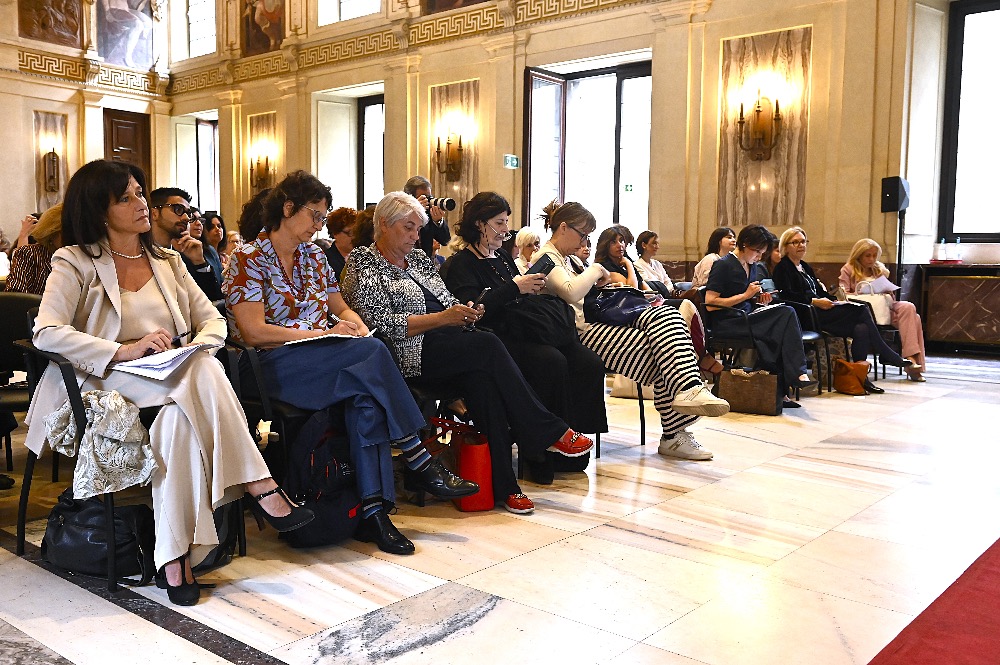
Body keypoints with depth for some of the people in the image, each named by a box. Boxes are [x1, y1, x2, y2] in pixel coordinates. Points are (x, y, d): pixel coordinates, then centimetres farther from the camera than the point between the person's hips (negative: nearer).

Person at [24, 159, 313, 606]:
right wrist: (124, 350, -25)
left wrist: (195, 349, -12)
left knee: (179, 420, -34)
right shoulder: (76, 263, 2)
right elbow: (46, 332, -14)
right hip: (108, 385, -4)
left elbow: (213, 320, 12)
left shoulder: (167, 261, 19)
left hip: (176, 384, 5)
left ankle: (175, 556, -34)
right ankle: (259, 486, -32)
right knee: (204, 372, -33)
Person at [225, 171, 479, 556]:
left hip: (324, 361, 6)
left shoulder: (313, 256, 17)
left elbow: (341, 308, 23)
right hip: (271, 366, -6)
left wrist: (357, 327, -2)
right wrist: (323, 333, -16)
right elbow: (254, 332, -13)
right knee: (371, 352, -29)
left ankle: (372, 509, -33)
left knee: (366, 394, -30)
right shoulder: (249, 259, -3)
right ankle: (419, 463, -20)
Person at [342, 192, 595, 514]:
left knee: (481, 377, -28)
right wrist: (442, 318, -18)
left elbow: (446, 300, 25)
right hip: (411, 355, -6)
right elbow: (384, 325, -13)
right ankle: (548, 432, -18)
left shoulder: (418, 257, 22)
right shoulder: (364, 266, 0)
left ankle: (503, 484, -29)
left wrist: (465, 311, 1)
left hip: (449, 347, 6)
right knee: (488, 345, -27)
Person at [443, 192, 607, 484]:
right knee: (551, 361, -33)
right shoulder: (461, 264, -1)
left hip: (521, 333, 8)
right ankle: (543, 461, -24)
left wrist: (533, 287, 5)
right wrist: (515, 288, -16)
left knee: (589, 363, -15)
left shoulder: (503, 257, 24)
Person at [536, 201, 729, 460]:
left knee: (664, 314, -13)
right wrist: (595, 270, -8)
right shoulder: (545, 258, -6)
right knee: (659, 351, -19)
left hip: (593, 323, 10)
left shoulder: (563, 258, 26)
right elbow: (571, 292, -23)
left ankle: (688, 390, -26)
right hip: (578, 334, -10)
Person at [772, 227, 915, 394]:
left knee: (861, 329, -18)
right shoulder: (783, 268, 1)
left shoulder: (805, 267, 28)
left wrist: (834, 300, 5)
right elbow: (787, 295, -13)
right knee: (862, 310, -19)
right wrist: (815, 301, -19)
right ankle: (888, 355, -9)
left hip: (820, 312, 8)